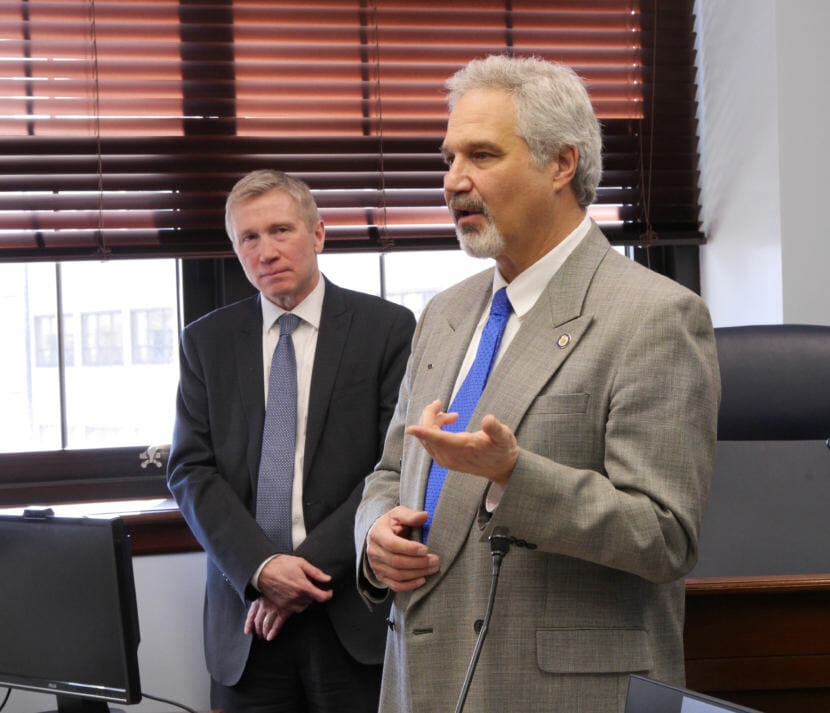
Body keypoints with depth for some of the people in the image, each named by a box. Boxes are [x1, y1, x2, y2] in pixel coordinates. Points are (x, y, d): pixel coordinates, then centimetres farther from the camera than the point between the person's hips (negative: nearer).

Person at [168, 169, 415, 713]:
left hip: (355, 613, -2)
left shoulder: (387, 328, 1)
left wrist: (311, 563, -12)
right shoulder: (207, 341, 9)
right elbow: (191, 470, 3)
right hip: (247, 616, 2)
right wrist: (260, 567, -12)